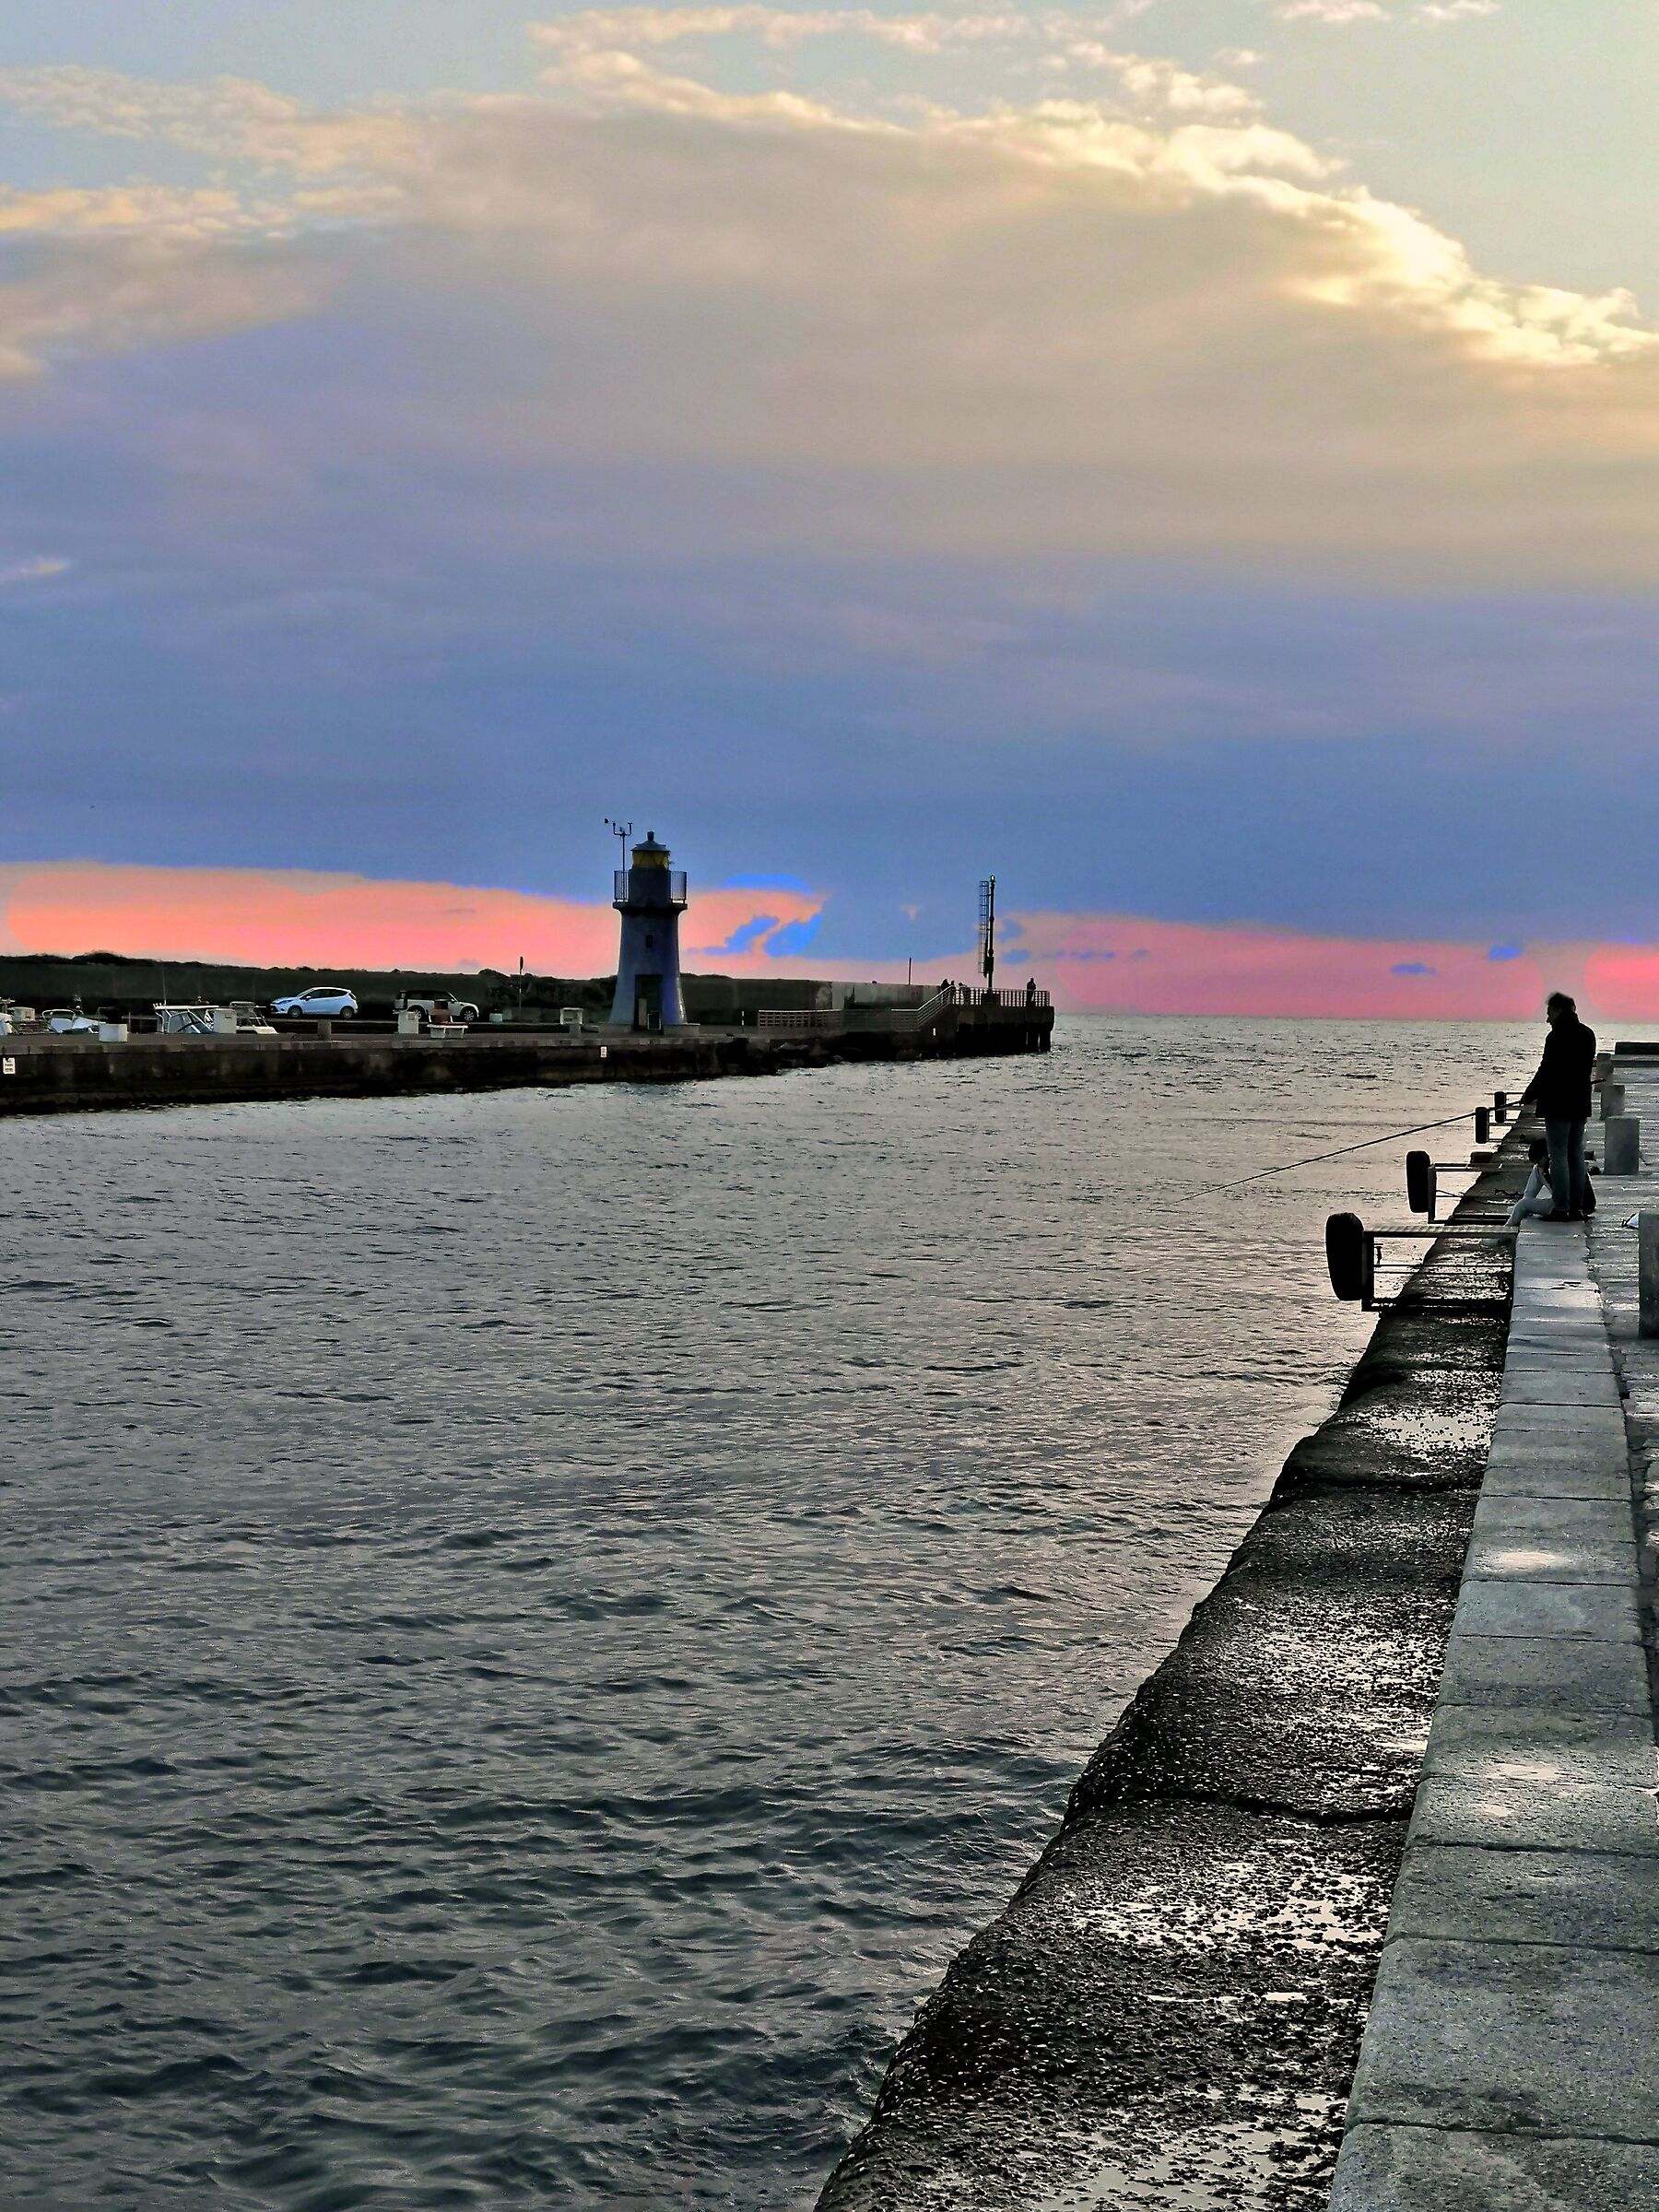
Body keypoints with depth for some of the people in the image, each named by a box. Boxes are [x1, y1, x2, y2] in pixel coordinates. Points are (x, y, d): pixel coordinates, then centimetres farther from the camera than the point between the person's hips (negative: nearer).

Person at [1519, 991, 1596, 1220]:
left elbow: (1546, 1071, -15)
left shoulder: (1557, 1037, -15)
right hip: (1580, 1105, 8)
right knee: (1576, 1155, 12)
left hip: (1559, 1106, -8)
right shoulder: (1587, 1034, 10)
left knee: (1558, 1156, -5)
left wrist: (1530, 1096, -1)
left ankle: (1561, 1208, -7)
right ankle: (1577, 1207, 13)